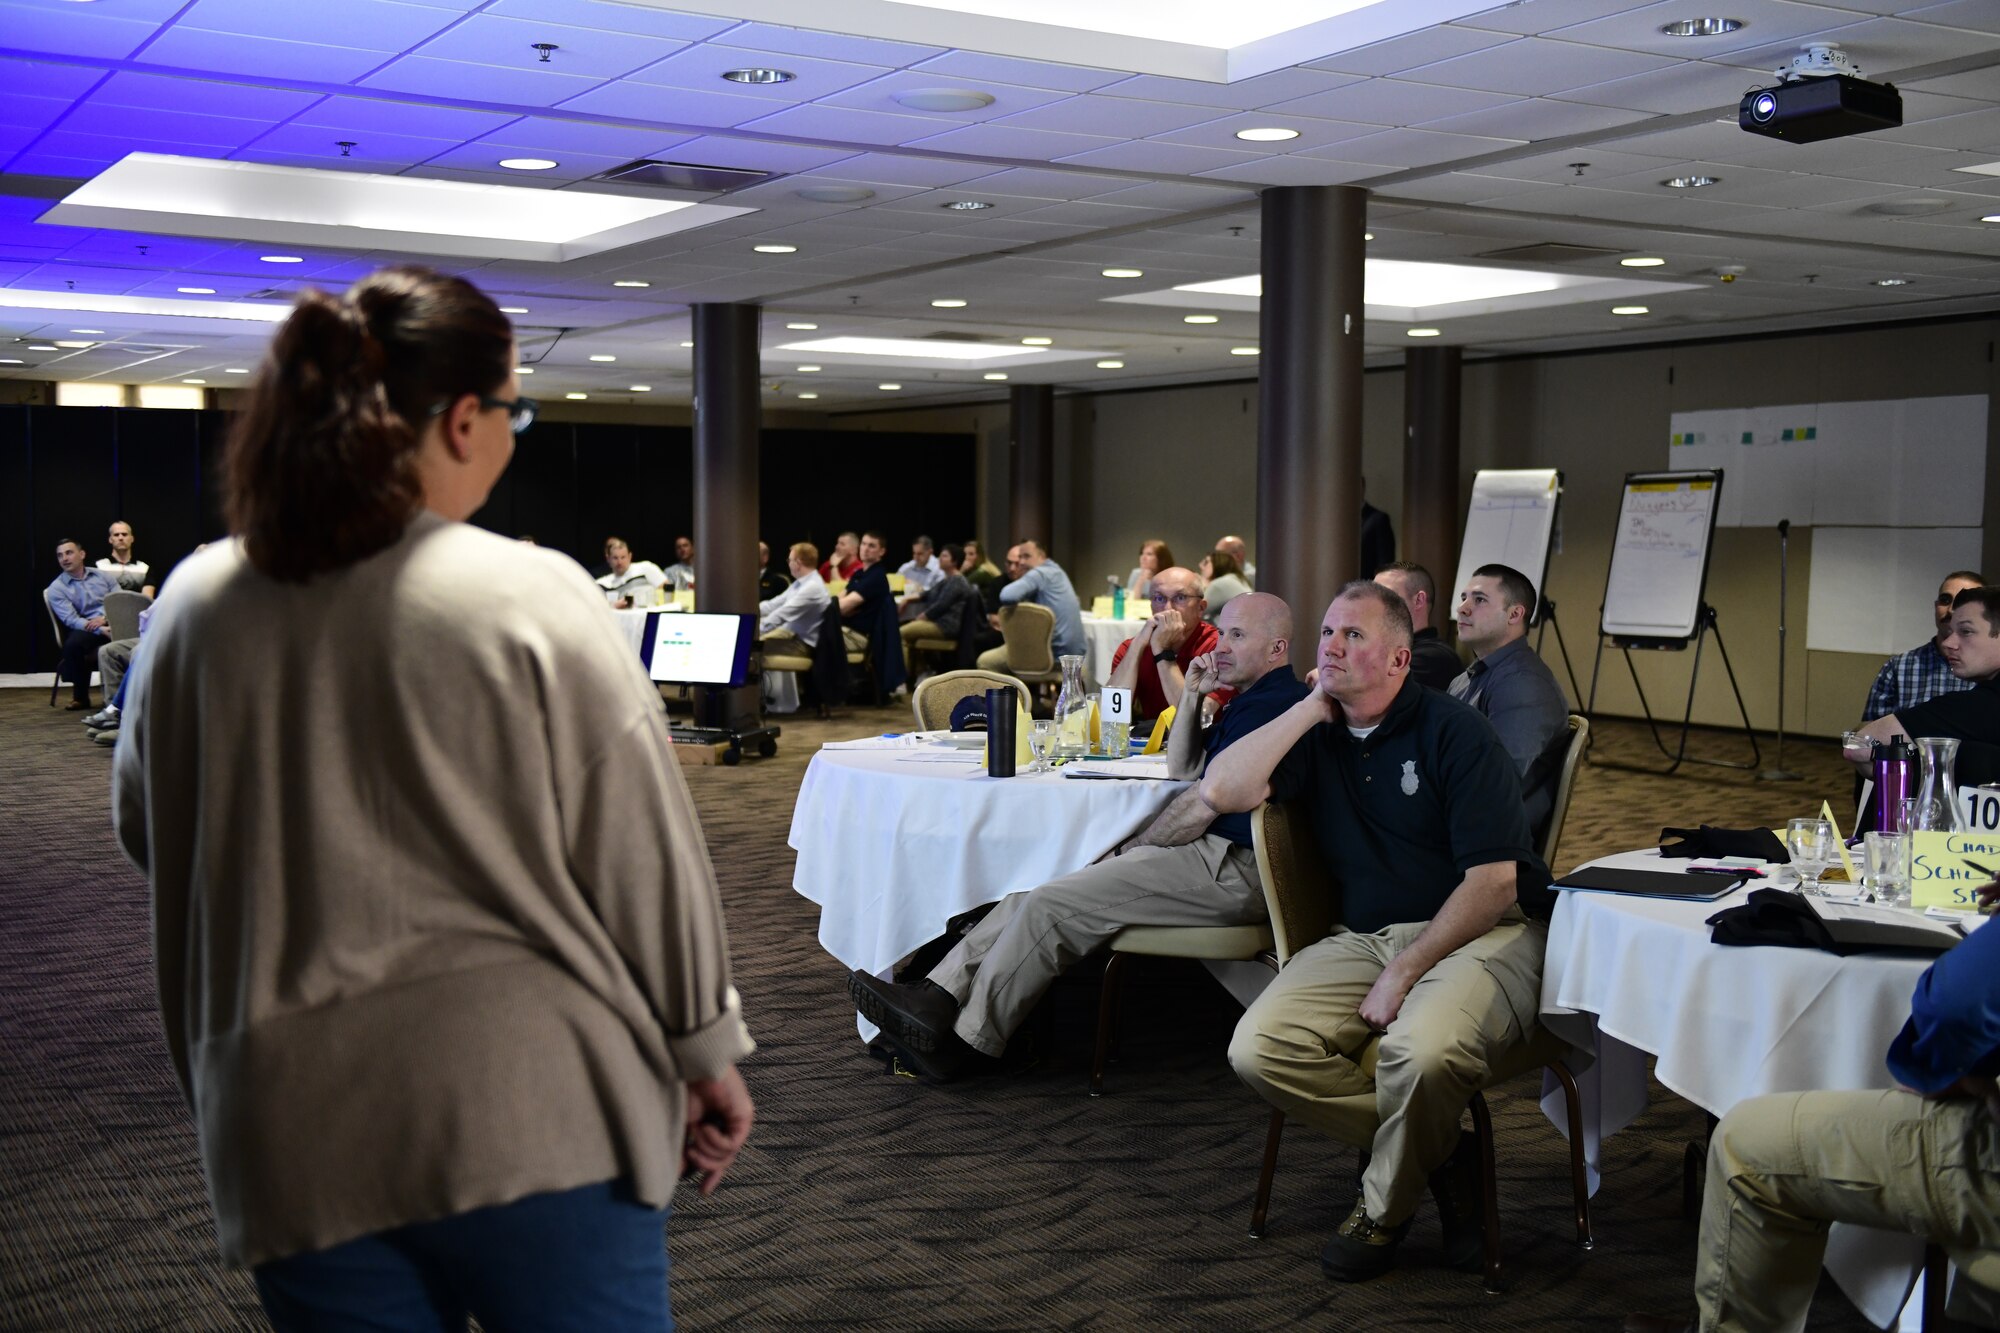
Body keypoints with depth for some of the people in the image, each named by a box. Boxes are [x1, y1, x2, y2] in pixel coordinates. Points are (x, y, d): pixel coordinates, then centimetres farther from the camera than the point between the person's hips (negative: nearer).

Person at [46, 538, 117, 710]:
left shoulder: (103, 576, 16)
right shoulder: (56, 588, 5)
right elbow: (71, 619, -8)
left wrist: (105, 618, -15)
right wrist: (102, 630, -23)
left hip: (113, 624, 1)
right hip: (85, 629, -1)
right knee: (73, 644, -37)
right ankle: (81, 697, -19)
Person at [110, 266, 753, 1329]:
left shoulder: (192, 609, 1)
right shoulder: (535, 602, -11)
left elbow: (144, 829, 17)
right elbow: (646, 863, -7)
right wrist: (707, 1053, 5)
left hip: (293, 1132, 4)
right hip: (530, 1115, -4)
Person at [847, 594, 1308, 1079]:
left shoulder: (1270, 705, -15)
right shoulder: (1249, 701, 20)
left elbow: (1201, 807, -18)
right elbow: (1182, 769, 25)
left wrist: (1133, 845, -3)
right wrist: (1191, 696, 11)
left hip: (1229, 872, -11)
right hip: (1210, 856, 11)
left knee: (1052, 906, -15)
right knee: (1037, 883, 3)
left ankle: (962, 1039, -4)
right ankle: (940, 998, -1)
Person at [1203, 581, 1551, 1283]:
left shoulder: (1453, 731, -5)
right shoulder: (1317, 735, 11)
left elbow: (1493, 882, -11)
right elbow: (1222, 791, -7)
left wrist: (1403, 973, -16)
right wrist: (1312, 708, -4)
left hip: (1477, 935, -5)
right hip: (1363, 937, 5)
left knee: (1421, 1048, -37)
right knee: (1259, 1049, -20)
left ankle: (1384, 1207, -4)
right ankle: (1439, 1158, -3)